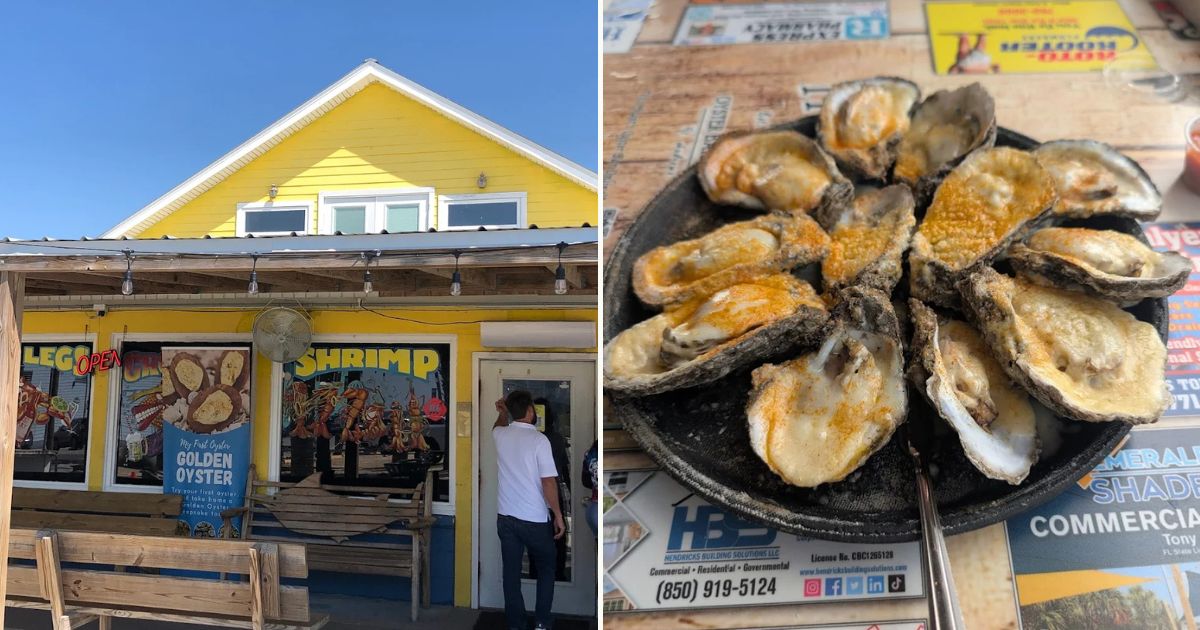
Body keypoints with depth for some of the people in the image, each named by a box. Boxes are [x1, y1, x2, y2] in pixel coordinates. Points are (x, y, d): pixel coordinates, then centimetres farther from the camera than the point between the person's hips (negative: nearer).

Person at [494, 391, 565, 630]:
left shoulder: (501, 436, -1)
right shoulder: (539, 439, -16)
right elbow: (548, 482, -17)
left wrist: (503, 411, 40)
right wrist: (558, 516, -8)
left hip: (505, 517, 4)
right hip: (535, 520, -4)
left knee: (511, 573, 12)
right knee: (546, 569, 16)